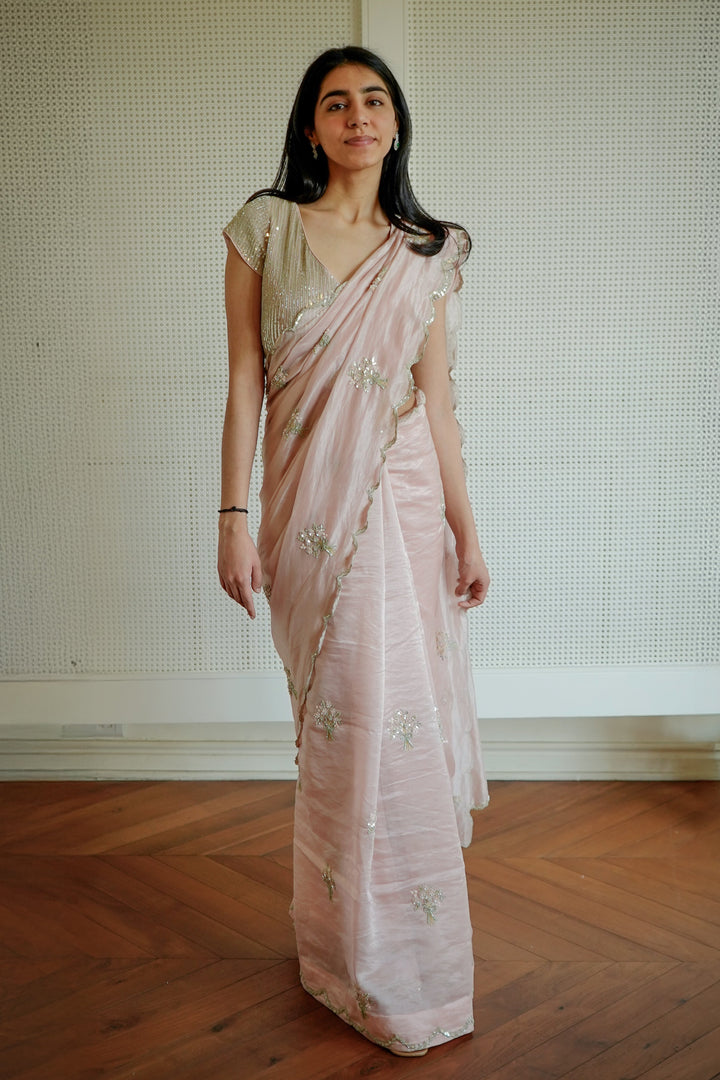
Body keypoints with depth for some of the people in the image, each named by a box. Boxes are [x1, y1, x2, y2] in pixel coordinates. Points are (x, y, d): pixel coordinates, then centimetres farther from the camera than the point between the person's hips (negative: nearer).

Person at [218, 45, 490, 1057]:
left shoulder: (427, 254, 9)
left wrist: (467, 529, 5)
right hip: (309, 507, -2)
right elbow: (245, 382, 0)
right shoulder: (266, 229, 3)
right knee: (349, 722, 1)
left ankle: (348, 940, 30)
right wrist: (235, 517, -6)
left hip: (406, 503, 3)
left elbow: (437, 401, 8)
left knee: (403, 715, 5)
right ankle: (377, 971, 21)